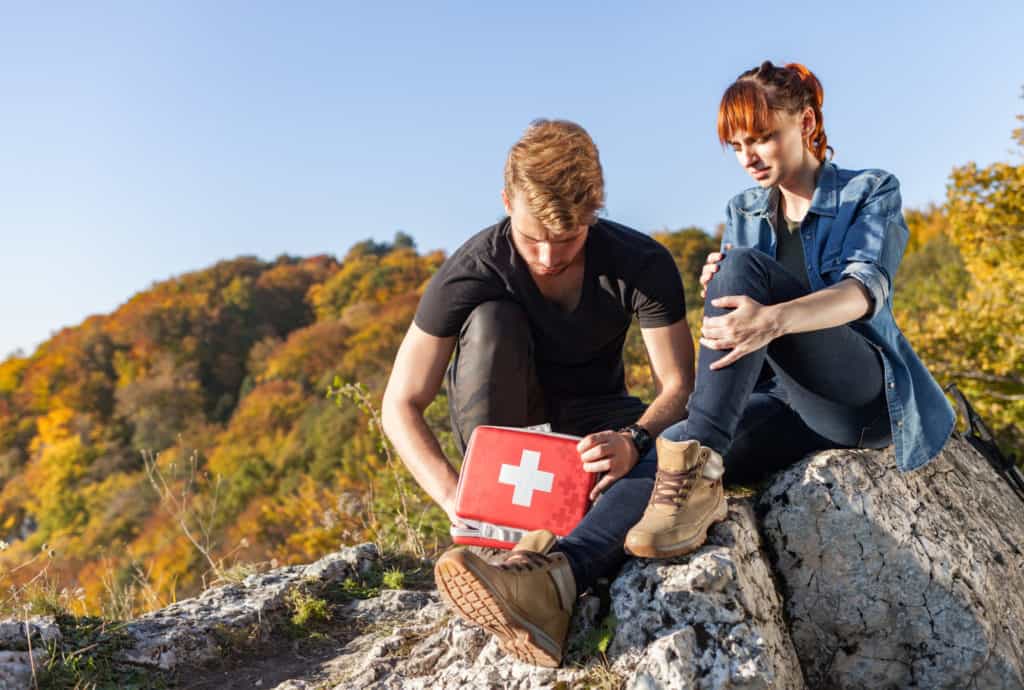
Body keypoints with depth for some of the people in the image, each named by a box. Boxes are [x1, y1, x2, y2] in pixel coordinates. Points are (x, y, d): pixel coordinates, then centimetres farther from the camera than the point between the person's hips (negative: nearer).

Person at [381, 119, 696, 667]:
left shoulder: (642, 263, -19)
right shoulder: (471, 272, -23)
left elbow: (678, 384, -17)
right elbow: (401, 406, -21)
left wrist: (634, 439, -40)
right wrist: (455, 497, -37)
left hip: (593, 423, 1)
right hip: (504, 425, 0)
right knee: (488, 319, -32)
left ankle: (545, 580, -56)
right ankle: (529, 535, -34)